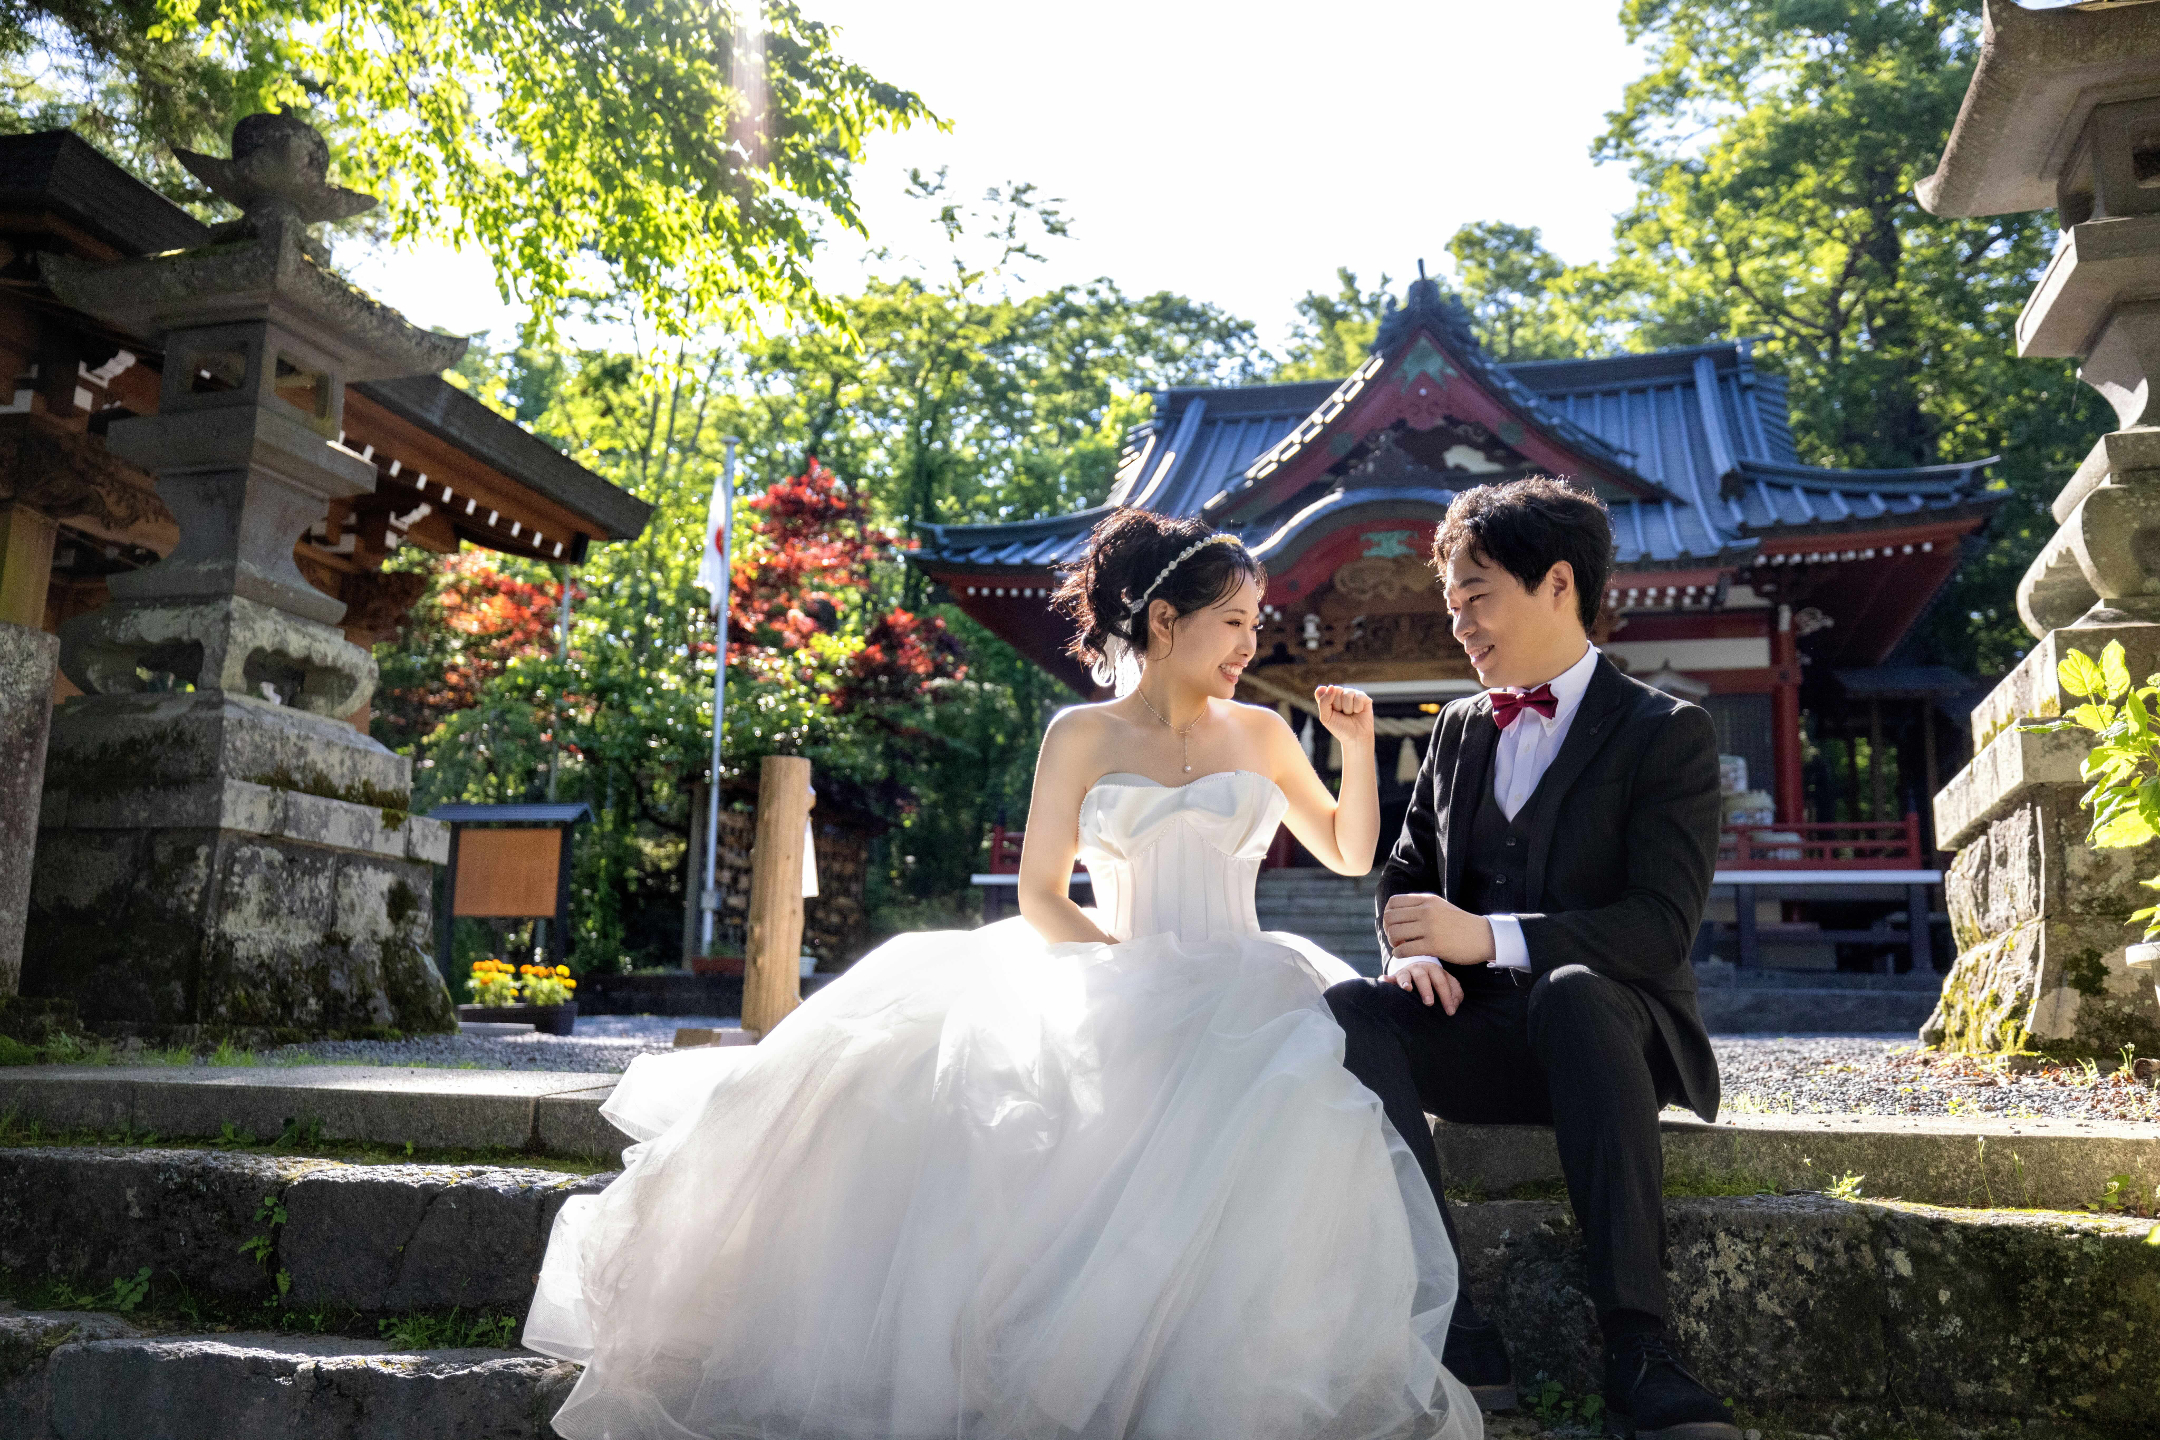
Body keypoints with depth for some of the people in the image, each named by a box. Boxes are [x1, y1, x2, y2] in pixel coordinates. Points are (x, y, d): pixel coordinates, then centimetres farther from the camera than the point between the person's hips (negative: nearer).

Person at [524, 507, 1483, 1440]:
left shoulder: (1260, 734, 14)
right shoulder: (1081, 738, 8)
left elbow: (1350, 854, 20)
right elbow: (1040, 895, 3)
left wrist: (1358, 746, 6)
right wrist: (1135, 973, -12)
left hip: (1248, 992, 1)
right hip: (1113, 990, -1)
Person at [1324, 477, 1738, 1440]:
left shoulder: (1667, 734, -2)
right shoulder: (1457, 730, 15)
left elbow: (1662, 926, -14)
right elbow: (1405, 873, 19)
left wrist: (1486, 936, -28)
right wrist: (1413, 948, -7)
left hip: (1610, 1025, -4)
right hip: (1485, 1031, 5)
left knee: (1573, 990, -39)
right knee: (1346, 1011, -26)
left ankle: (1636, 1349, -38)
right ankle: (1453, 1332, -33)